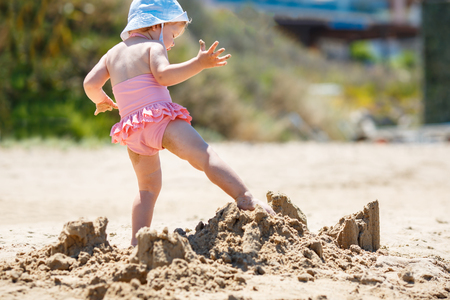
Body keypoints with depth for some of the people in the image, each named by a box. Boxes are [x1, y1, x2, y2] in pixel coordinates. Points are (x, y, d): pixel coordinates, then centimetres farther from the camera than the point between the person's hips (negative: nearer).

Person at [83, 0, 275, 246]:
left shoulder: (112, 53, 22)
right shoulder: (152, 47, 2)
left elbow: (90, 83, 15)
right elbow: (164, 75, -19)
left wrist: (102, 101, 34)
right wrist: (198, 64, -25)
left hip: (132, 131, 7)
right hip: (159, 118, -7)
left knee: (149, 187, 18)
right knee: (203, 154, -19)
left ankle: (137, 243, 12)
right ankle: (245, 199, -36)